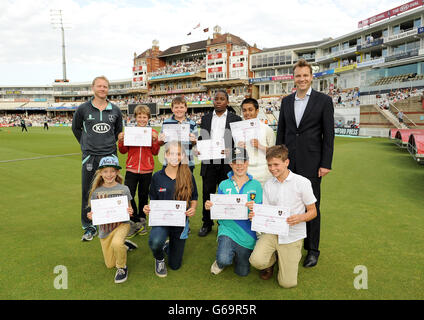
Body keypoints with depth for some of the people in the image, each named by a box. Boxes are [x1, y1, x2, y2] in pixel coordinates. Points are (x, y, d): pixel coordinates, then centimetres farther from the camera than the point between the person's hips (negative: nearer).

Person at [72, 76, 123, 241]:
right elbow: (75, 128, 15)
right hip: (90, 156, -1)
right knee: (88, 192, 4)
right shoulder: (83, 108, 0)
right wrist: (85, 144, 11)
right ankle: (89, 227, 18)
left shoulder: (115, 110, 6)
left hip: (110, 155, 1)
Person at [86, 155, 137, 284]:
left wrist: (130, 212, -22)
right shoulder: (96, 192, -2)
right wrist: (90, 216, -17)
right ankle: (123, 245, 38)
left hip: (121, 223, -3)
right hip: (104, 228, 3)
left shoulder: (123, 189, -7)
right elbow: (94, 212, 6)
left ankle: (122, 268, -7)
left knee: (116, 243, -37)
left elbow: (129, 209, 1)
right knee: (110, 265, 9)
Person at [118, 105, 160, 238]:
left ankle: (141, 220, 29)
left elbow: (155, 152, 0)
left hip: (147, 170, 0)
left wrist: (155, 140, -14)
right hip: (131, 169, 0)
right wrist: (121, 141, -11)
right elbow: (123, 151, 6)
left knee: (143, 196, 12)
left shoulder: (153, 132, 2)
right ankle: (135, 222, 9)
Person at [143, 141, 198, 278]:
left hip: (180, 221, 1)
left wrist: (193, 208, -16)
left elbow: (194, 199, 5)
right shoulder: (157, 177, -4)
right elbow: (153, 201, 5)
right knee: (155, 242, -35)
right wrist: (148, 208, -16)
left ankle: (167, 246, 45)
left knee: (175, 265, 9)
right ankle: (159, 259, 4)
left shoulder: (188, 176, -6)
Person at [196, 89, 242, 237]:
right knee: (207, 193, 8)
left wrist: (230, 151, -16)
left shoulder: (235, 119, 5)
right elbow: (201, 138, 14)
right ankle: (207, 224, 22)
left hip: (226, 163, -2)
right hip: (208, 162, 3)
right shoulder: (205, 118, 14)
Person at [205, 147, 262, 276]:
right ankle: (220, 262, 10)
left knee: (242, 272, 12)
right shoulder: (223, 185, -1)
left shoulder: (256, 185, -2)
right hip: (227, 228, -1)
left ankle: (237, 253, 43)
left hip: (247, 233, 1)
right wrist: (211, 207, -16)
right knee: (224, 260, -27)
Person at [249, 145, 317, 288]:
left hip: (293, 234, -3)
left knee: (287, 283, -4)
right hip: (271, 231, 3)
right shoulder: (268, 185, 5)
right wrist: (256, 216, -13)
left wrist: (300, 218, -24)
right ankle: (272, 259, 13)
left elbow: (313, 211, -2)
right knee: (256, 260, -23)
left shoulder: (302, 182, -8)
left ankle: (293, 255, 26)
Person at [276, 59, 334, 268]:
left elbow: (328, 134, -3)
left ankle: (312, 250, 19)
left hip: (311, 163, -3)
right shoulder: (286, 101, 11)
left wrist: (326, 164, -8)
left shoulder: (324, 100, 0)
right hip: (289, 162, 4)